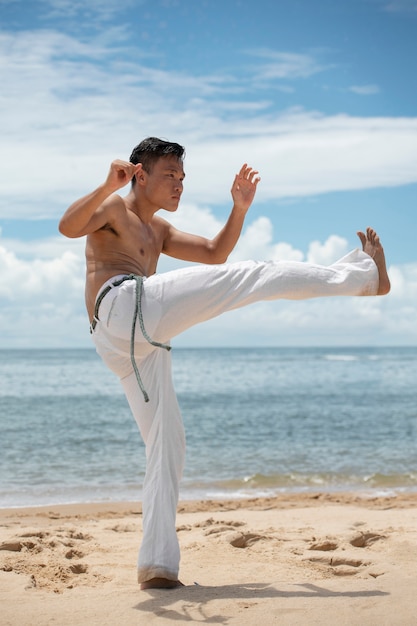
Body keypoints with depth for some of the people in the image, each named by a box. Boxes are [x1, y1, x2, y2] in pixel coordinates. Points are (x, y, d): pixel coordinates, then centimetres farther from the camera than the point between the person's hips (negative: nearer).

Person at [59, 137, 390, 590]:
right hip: (126, 303, -10)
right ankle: (365, 275, 3)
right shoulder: (112, 208, 9)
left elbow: (215, 254, 34)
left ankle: (156, 564, 5)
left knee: (166, 442, 7)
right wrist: (108, 185, -28)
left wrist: (240, 208, 23)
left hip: (123, 346, 10)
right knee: (260, 276, -8)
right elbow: (68, 226, -13)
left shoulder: (157, 230, 36)